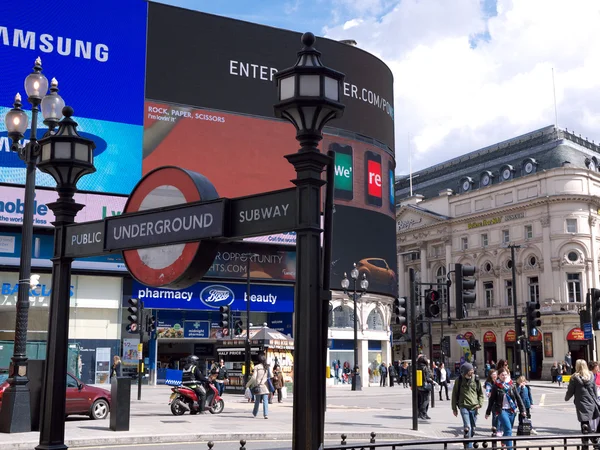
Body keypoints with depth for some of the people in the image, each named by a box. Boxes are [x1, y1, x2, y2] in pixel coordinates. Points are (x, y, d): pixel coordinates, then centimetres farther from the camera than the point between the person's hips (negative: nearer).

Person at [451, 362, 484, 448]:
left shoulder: (476, 380, 3)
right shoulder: (459, 380, -1)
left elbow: (481, 393, 13)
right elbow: (454, 394, 6)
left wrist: (480, 404, -2)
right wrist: (454, 408, 6)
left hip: (474, 407, 3)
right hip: (464, 406, -3)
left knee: (473, 428, 11)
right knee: (467, 427, -15)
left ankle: (469, 445, 29)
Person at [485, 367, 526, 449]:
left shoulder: (511, 385, 5)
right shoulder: (496, 386, -3)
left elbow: (518, 397, 8)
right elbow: (491, 400, 2)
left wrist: (522, 410, 5)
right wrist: (488, 412, 6)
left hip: (512, 410, 4)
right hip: (501, 410, -4)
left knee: (509, 429, 11)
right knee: (508, 429, -15)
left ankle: (503, 443, 32)